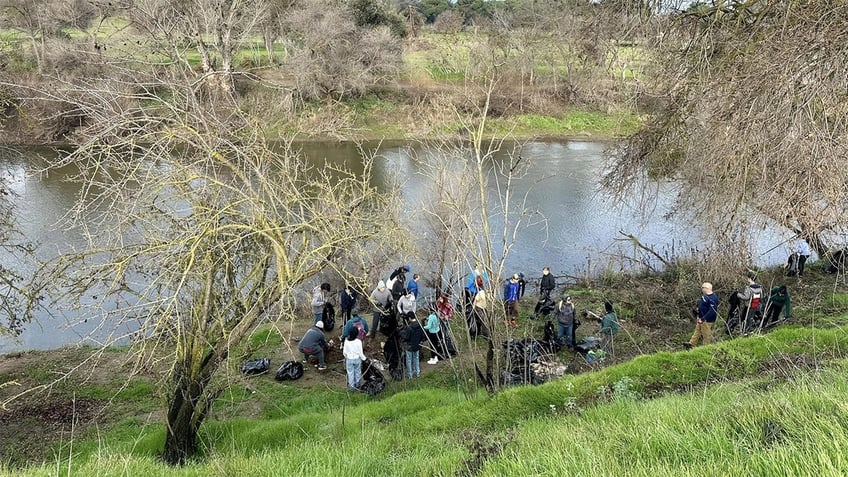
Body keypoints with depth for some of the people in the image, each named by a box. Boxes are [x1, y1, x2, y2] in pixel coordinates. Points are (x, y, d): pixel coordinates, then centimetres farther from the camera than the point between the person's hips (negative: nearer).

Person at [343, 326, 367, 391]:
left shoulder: (346, 341, -19)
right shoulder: (358, 341, -22)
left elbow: (344, 352, -8)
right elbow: (360, 352, -15)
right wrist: (364, 358, 3)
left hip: (349, 359, 0)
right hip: (357, 359, 0)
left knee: (350, 373, 16)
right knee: (357, 372, 22)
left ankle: (352, 386, 25)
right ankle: (357, 384, 39)